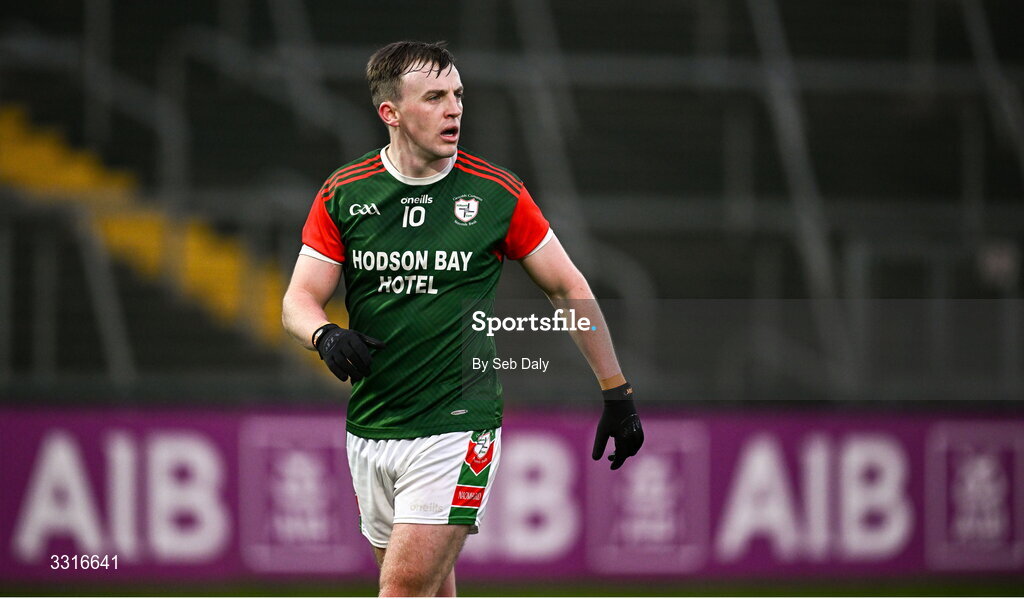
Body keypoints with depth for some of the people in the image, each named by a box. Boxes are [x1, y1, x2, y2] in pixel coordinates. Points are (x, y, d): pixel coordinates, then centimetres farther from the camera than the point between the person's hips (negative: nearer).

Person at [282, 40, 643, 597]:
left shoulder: (496, 193, -4)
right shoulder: (344, 193, 2)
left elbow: (570, 290, 6)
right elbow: (299, 299, 3)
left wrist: (617, 394, 9)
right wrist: (326, 336, -21)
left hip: (456, 429, -3)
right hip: (369, 431, 3)